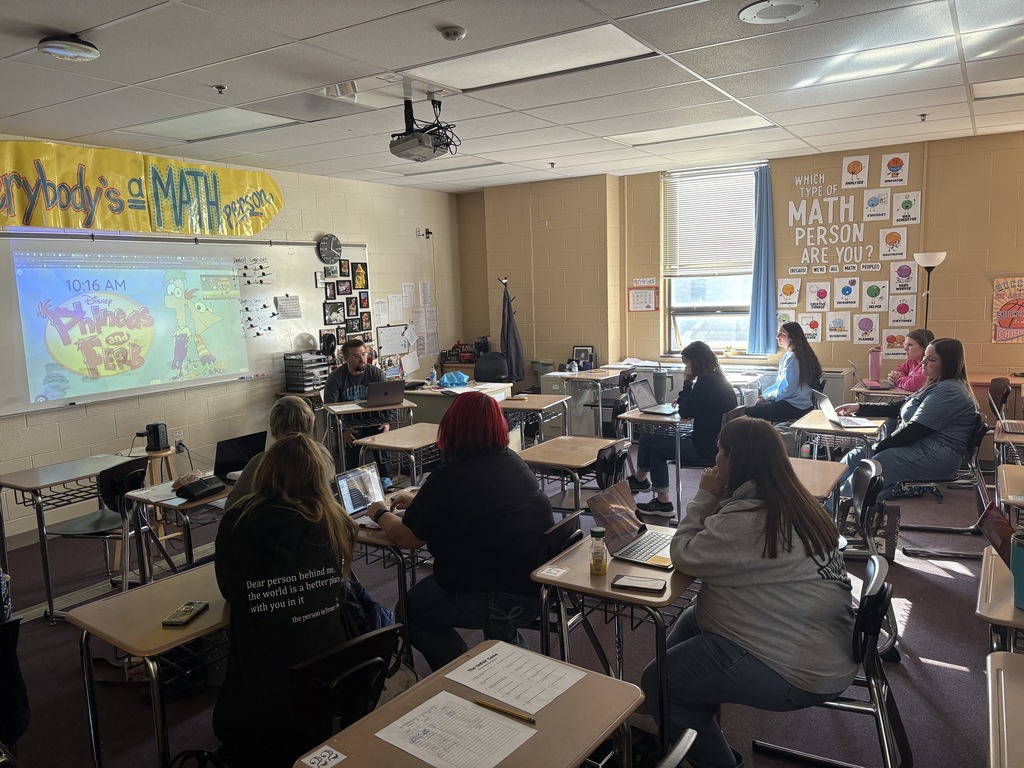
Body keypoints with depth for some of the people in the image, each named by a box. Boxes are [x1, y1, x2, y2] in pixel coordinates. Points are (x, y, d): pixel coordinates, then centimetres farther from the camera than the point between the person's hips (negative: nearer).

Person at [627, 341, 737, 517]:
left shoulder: (706, 382, -19)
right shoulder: (719, 379, 11)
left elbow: (685, 412, -14)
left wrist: (687, 382, -8)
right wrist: (683, 402, 7)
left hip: (706, 448, -10)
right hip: (715, 442, 10)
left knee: (649, 440, 0)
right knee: (657, 445, 18)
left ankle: (640, 480, 27)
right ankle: (661, 501, 18)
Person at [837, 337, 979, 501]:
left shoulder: (949, 392, -15)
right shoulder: (936, 386, 19)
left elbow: (914, 430, -20)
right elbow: (898, 408, 20)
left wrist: (878, 448, -14)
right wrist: (859, 408, 12)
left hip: (936, 455, -11)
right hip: (918, 446, 11)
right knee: (854, 458, 0)